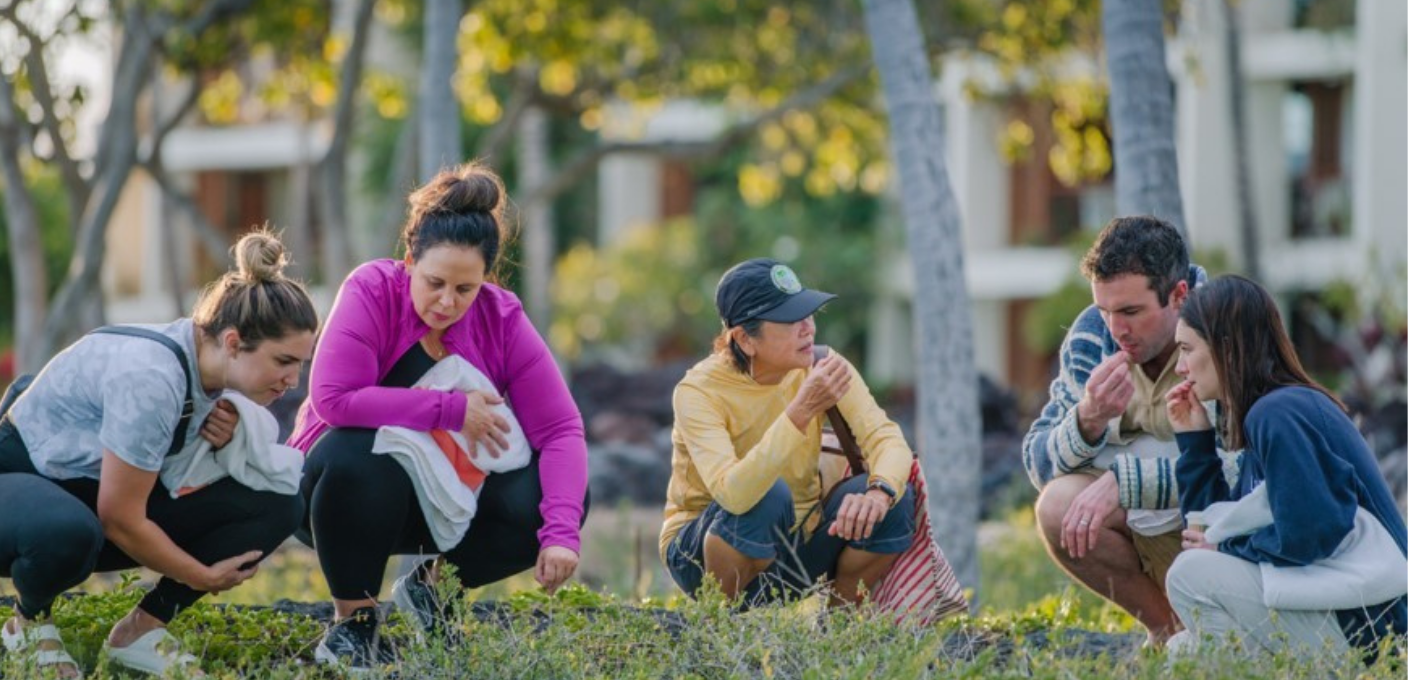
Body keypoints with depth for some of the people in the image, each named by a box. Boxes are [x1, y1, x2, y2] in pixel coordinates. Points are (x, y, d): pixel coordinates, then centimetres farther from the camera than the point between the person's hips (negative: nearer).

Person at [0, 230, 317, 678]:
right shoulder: (150, 377, -33)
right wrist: (205, 577, -12)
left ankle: (141, 632, -2)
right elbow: (119, 518, -26)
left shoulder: (210, 363, -8)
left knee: (276, 506, -8)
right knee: (69, 533, -45)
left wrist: (220, 446, -18)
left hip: (96, 493, 8)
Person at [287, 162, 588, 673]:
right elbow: (333, 398, -34)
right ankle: (353, 620, -15)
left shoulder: (502, 319, -10)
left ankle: (433, 586, 7)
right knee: (358, 454, -38)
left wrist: (562, 532, -30)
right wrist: (453, 411, -31)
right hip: (352, 492, -3)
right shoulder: (372, 291, -20)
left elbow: (560, 429, -16)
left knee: (541, 504, -22)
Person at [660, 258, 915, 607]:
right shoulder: (699, 391, -24)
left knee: (893, 498, -20)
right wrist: (801, 411, -48)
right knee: (769, 495, -37)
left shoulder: (820, 366, -10)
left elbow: (887, 438, -17)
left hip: (795, 539, 5)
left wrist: (879, 492, -41)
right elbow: (733, 494, -40)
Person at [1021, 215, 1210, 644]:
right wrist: (1088, 419, -31)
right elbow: (1038, 461, -9)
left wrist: (1120, 481, -35)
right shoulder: (1093, 336, -7)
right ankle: (1170, 629, -4)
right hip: (1144, 523, 5)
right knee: (1059, 505, -23)